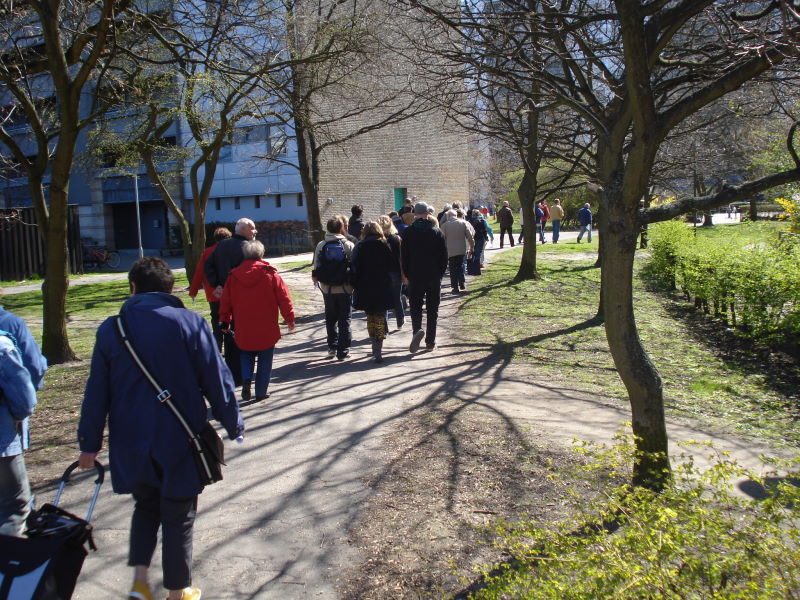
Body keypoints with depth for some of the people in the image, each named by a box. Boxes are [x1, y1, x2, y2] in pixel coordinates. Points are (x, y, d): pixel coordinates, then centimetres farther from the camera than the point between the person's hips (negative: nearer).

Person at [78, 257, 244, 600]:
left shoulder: (110, 329, -3)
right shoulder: (190, 324, -11)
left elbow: (96, 392, 2)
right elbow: (217, 381, -9)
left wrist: (90, 443, 11)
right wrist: (234, 426, 4)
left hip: (131, 444, 3)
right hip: (179, 443, -3)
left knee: (146, 507, 26)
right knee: (178, 517, 13)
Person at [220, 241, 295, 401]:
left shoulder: (233, 276, 0)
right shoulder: (270, 274, -8)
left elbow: (226, 301, 7)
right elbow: (284, 298, -5)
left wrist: (225, 320, 21)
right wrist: (289, 318, 5)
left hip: (243, 330, 2)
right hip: (267, 330, -2)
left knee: (246, 356, 21)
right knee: (265, 361, 9)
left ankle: (246, 381, -1)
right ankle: (261, 392, 11)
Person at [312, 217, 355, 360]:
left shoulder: (321, 246, -2)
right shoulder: (348, 245, -9)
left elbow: (316, 267, -2)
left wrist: (316, 279, 15)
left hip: (327, 288, 2)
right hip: (345, 288, -2)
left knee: (330, 318, 18)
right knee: (344, 319, 7)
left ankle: (332, 347, 19)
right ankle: (343, 351, 6)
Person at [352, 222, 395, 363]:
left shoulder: (359, 247, -2)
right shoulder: (384, 246, -4)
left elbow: (355, 268, -3)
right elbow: (391, 266, -1)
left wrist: (356, 285, 3)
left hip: (365, 289, 1)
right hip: (382, 288, -1)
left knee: (370, 318, 17)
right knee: (380, 319, 3)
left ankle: (375, 347, 23)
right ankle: (378, 351, -7)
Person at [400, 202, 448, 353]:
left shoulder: (408, 233, -3)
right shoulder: (437, 232, -1)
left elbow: (403, 256, -1)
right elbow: (444, 256, 1)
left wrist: (406, 274, 9)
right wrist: (441, 273, 11)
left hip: (415, 276, -1)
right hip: (434, 276, 1)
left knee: (415, 306, 8)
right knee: (432, 309, 8)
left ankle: (417, 329, -20)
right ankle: (430, 341, 11)